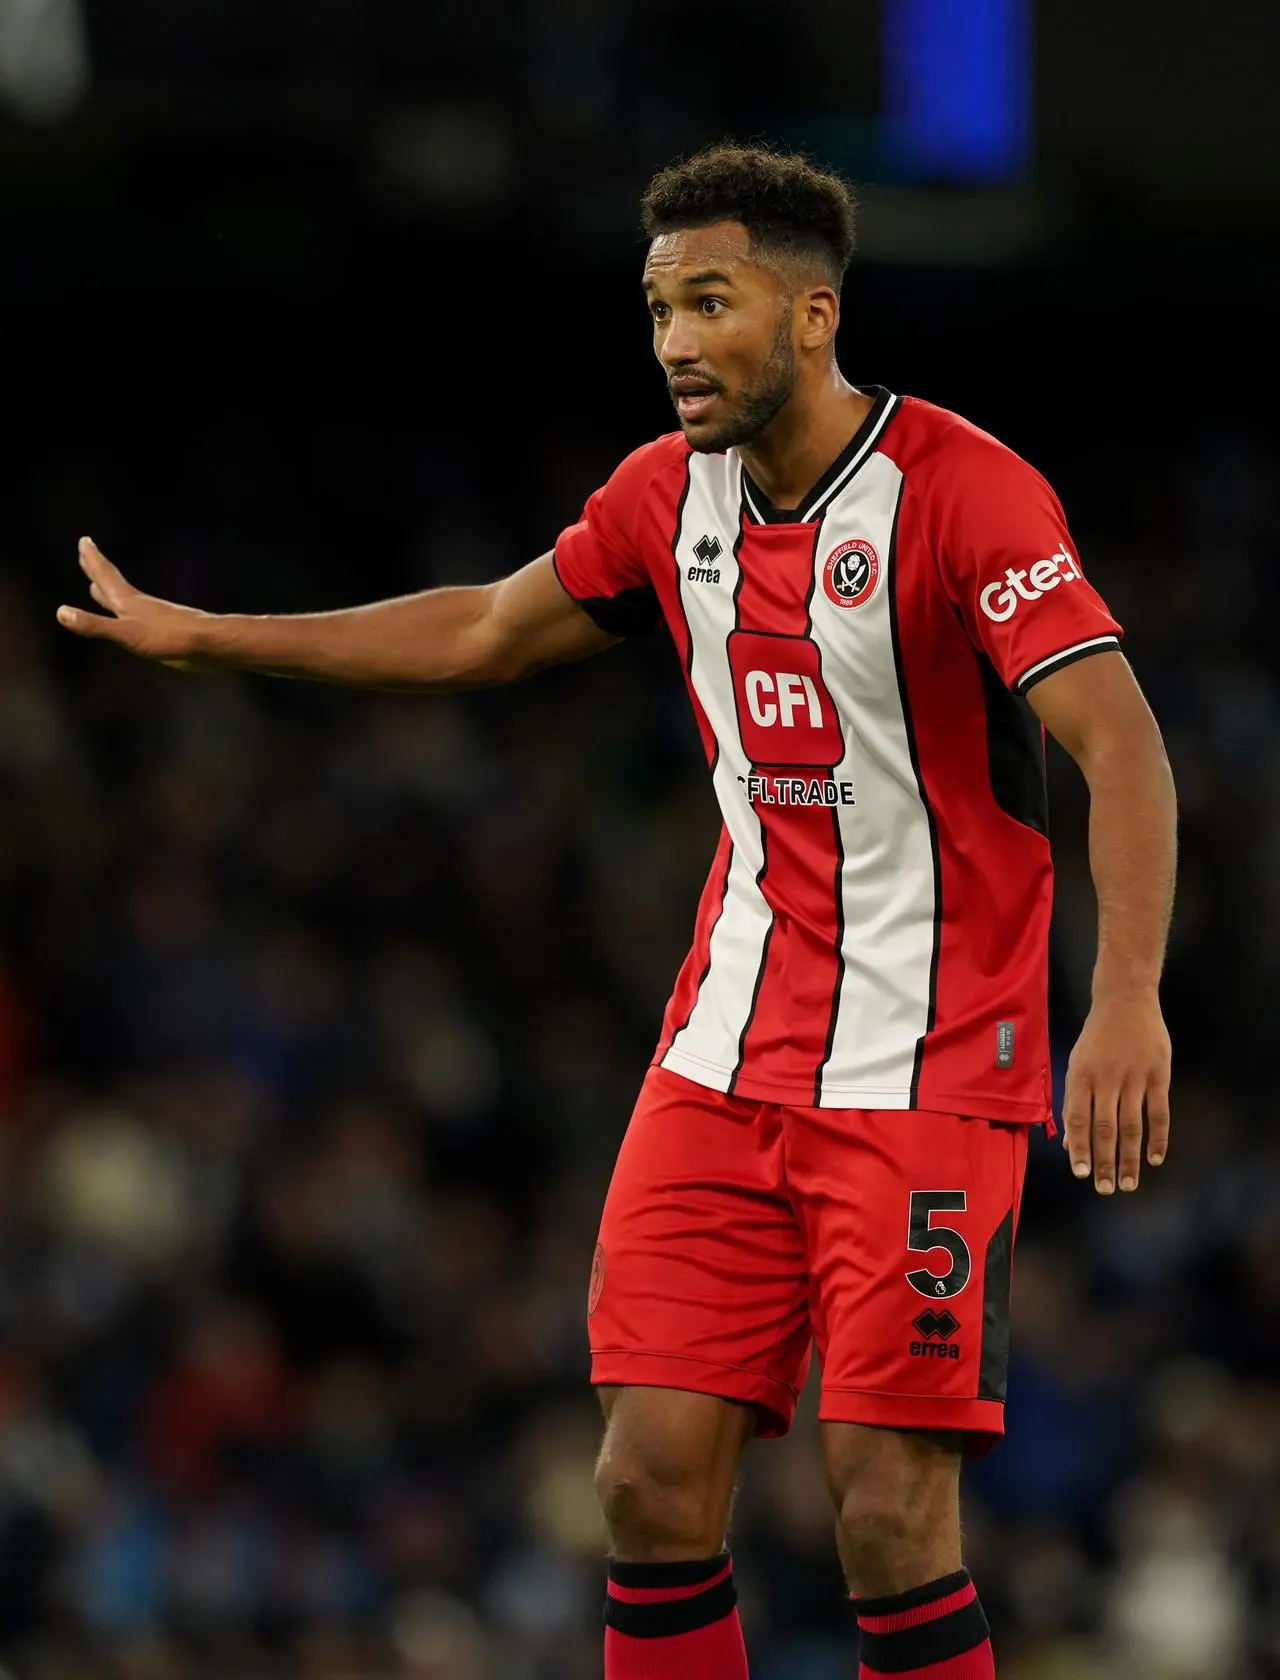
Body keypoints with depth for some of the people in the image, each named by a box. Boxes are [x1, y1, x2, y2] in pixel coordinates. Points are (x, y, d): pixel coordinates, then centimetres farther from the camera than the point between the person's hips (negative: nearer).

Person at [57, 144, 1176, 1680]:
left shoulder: (965, 490, -15)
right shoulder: (670, 495, 6)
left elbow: (1119, 742, -23)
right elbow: (482, 633, 23)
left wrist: (1128, 996, -37)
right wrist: (200, 636, 27)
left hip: (926, 1065, -6)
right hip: (727, 1056, 6)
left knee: (889, 1511, -12)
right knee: (654, 1477, -2)